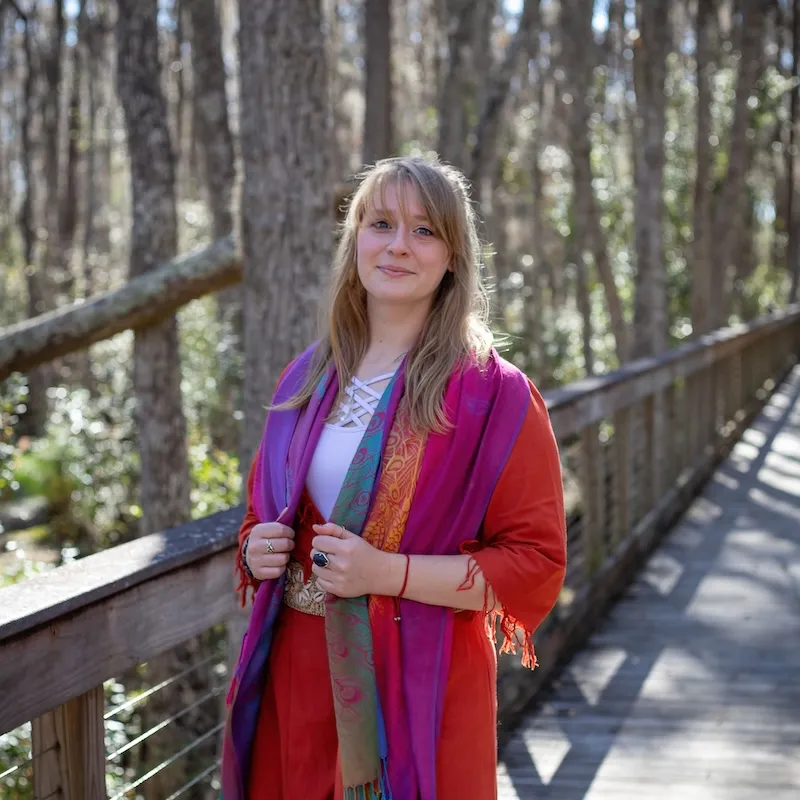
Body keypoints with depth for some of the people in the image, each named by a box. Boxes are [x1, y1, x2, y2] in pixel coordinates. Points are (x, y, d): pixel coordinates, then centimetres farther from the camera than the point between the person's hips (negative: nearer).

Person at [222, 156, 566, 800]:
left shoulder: (493, 394, -9)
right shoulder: (308, 379, 8)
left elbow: (536, 564, -12)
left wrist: (387, 572, -20)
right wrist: (257, 552, -2)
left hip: (419, 686, -4)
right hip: (297, 676, 5)